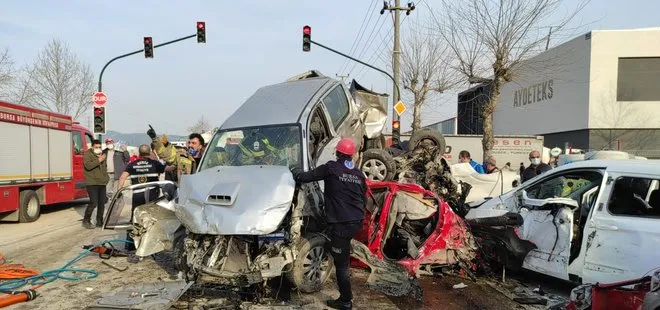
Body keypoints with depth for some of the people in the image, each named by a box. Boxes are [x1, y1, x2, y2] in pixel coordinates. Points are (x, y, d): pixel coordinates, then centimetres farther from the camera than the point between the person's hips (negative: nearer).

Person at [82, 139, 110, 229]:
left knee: (102, 203, 6)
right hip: (92, 183, -7)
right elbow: (88, 165, -21)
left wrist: (106, 176, 20)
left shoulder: (102, 154, 17)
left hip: (102, 183, 7)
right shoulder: (87, 154, -4)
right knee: (93, 202, -14)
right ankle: (86, 221, 1)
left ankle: (100, 221, 17)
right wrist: (99, 160, -22)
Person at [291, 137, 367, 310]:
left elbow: (305, 177, -5)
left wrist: (296, 171, 16)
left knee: (341, 263, 2)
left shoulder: (331, 168, -8)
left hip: (341, 223, -7)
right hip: (357, 221, 7)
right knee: (342, 258, 28)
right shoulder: (359, 174, 10)